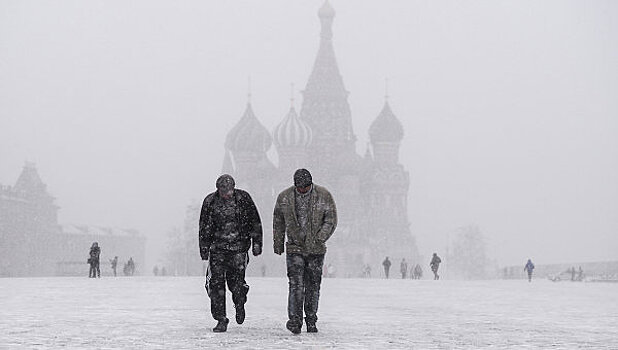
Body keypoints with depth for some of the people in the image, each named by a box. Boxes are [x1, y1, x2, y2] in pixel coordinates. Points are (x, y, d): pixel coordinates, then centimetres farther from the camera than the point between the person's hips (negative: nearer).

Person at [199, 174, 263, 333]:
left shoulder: (243, 198, -3)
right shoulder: (210, 201, 0)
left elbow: (255, 222, 5)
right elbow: (204, 227, 9)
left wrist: (257, 243, 2)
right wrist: (204, 248, 8)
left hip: (239, 248, -1)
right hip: (217, 248, 1)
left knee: (236, 281, -3)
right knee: (216, 283, -6)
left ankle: (239, 305, 30)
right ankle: (221, 320, 1)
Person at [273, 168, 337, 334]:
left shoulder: (324, 196, -3)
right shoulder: (284, 197, 1)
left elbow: (331, 221, -2)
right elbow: (278, 221, 14)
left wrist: (320, 239, -12)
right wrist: (278, 243, 15)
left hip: (316, 250, 0)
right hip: (294, 248, 0)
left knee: (313, 286, 6)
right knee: (296, 285, -12)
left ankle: (311, 321, 16)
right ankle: (295, 320, -13)